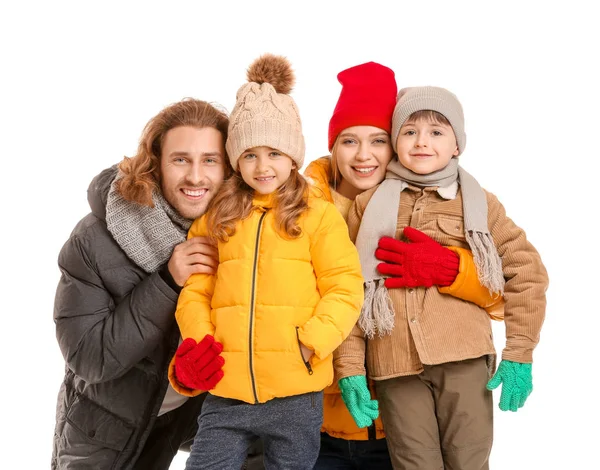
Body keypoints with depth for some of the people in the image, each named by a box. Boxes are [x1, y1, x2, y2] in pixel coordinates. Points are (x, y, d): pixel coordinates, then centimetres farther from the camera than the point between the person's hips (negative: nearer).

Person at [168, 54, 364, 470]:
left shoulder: (319, 215, 0)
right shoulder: (215, 218, 9)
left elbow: (345, 289, -4)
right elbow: (195, 291, 6)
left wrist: (311, 342, -16)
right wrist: (195, 344, -10)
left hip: (296, 394, -2)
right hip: (226, 392, 2)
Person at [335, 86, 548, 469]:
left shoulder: (479, 203, 6)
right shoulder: (370, 205, 7)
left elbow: (527, 272, 5)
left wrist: (519, 354, -2)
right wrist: (350, 366, -1)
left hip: (465, 358, 0)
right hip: (395, 365, 1)